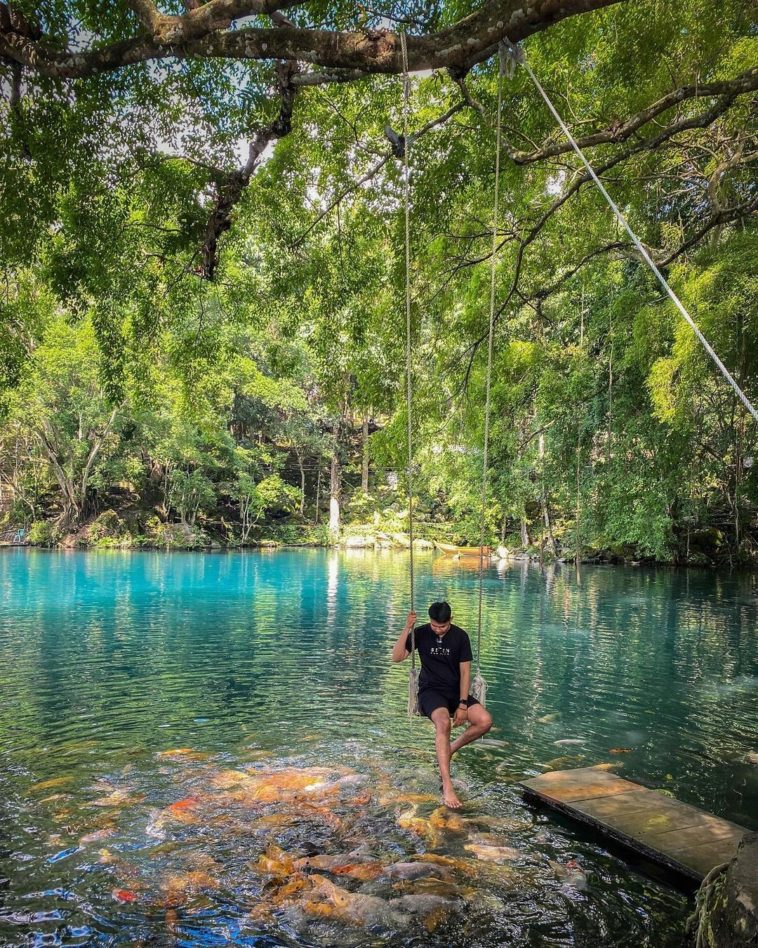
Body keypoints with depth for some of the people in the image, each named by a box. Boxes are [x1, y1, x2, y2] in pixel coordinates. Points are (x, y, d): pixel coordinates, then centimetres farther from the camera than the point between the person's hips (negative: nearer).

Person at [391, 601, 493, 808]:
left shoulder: (460, 636, -3)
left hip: (456, 691, 3)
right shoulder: (421, 633, -4)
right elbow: (396, 658, -11)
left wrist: (462, 704, -12)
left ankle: (449, 750, 4)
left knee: (485, 721, -21)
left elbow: (465, 672, -3)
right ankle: (447, 787, -36)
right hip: (430, 691, -3)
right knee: (443, 722, -35)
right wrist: (406, 629, -21)